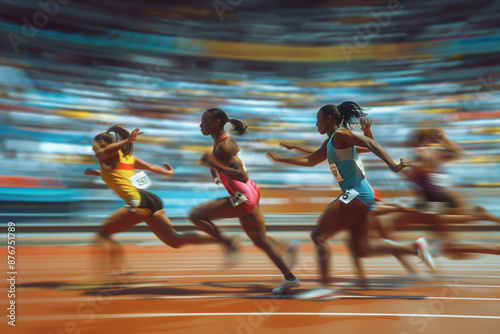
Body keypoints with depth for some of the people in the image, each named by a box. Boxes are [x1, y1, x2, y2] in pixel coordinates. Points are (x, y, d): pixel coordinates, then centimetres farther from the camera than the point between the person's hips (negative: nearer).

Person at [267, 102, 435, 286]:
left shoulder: (340, 134, -6)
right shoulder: (329, 143, 22)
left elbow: (370, 143, -17)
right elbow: (309, 160, 34)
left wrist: (393, 166, -27)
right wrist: (280, 159, 37)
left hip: (356, 193, -10)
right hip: (358, 195, 10)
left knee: (318, 235, -7)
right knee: (362, 248, 10)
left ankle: (325, 281, -8)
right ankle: (414, 247, 10)